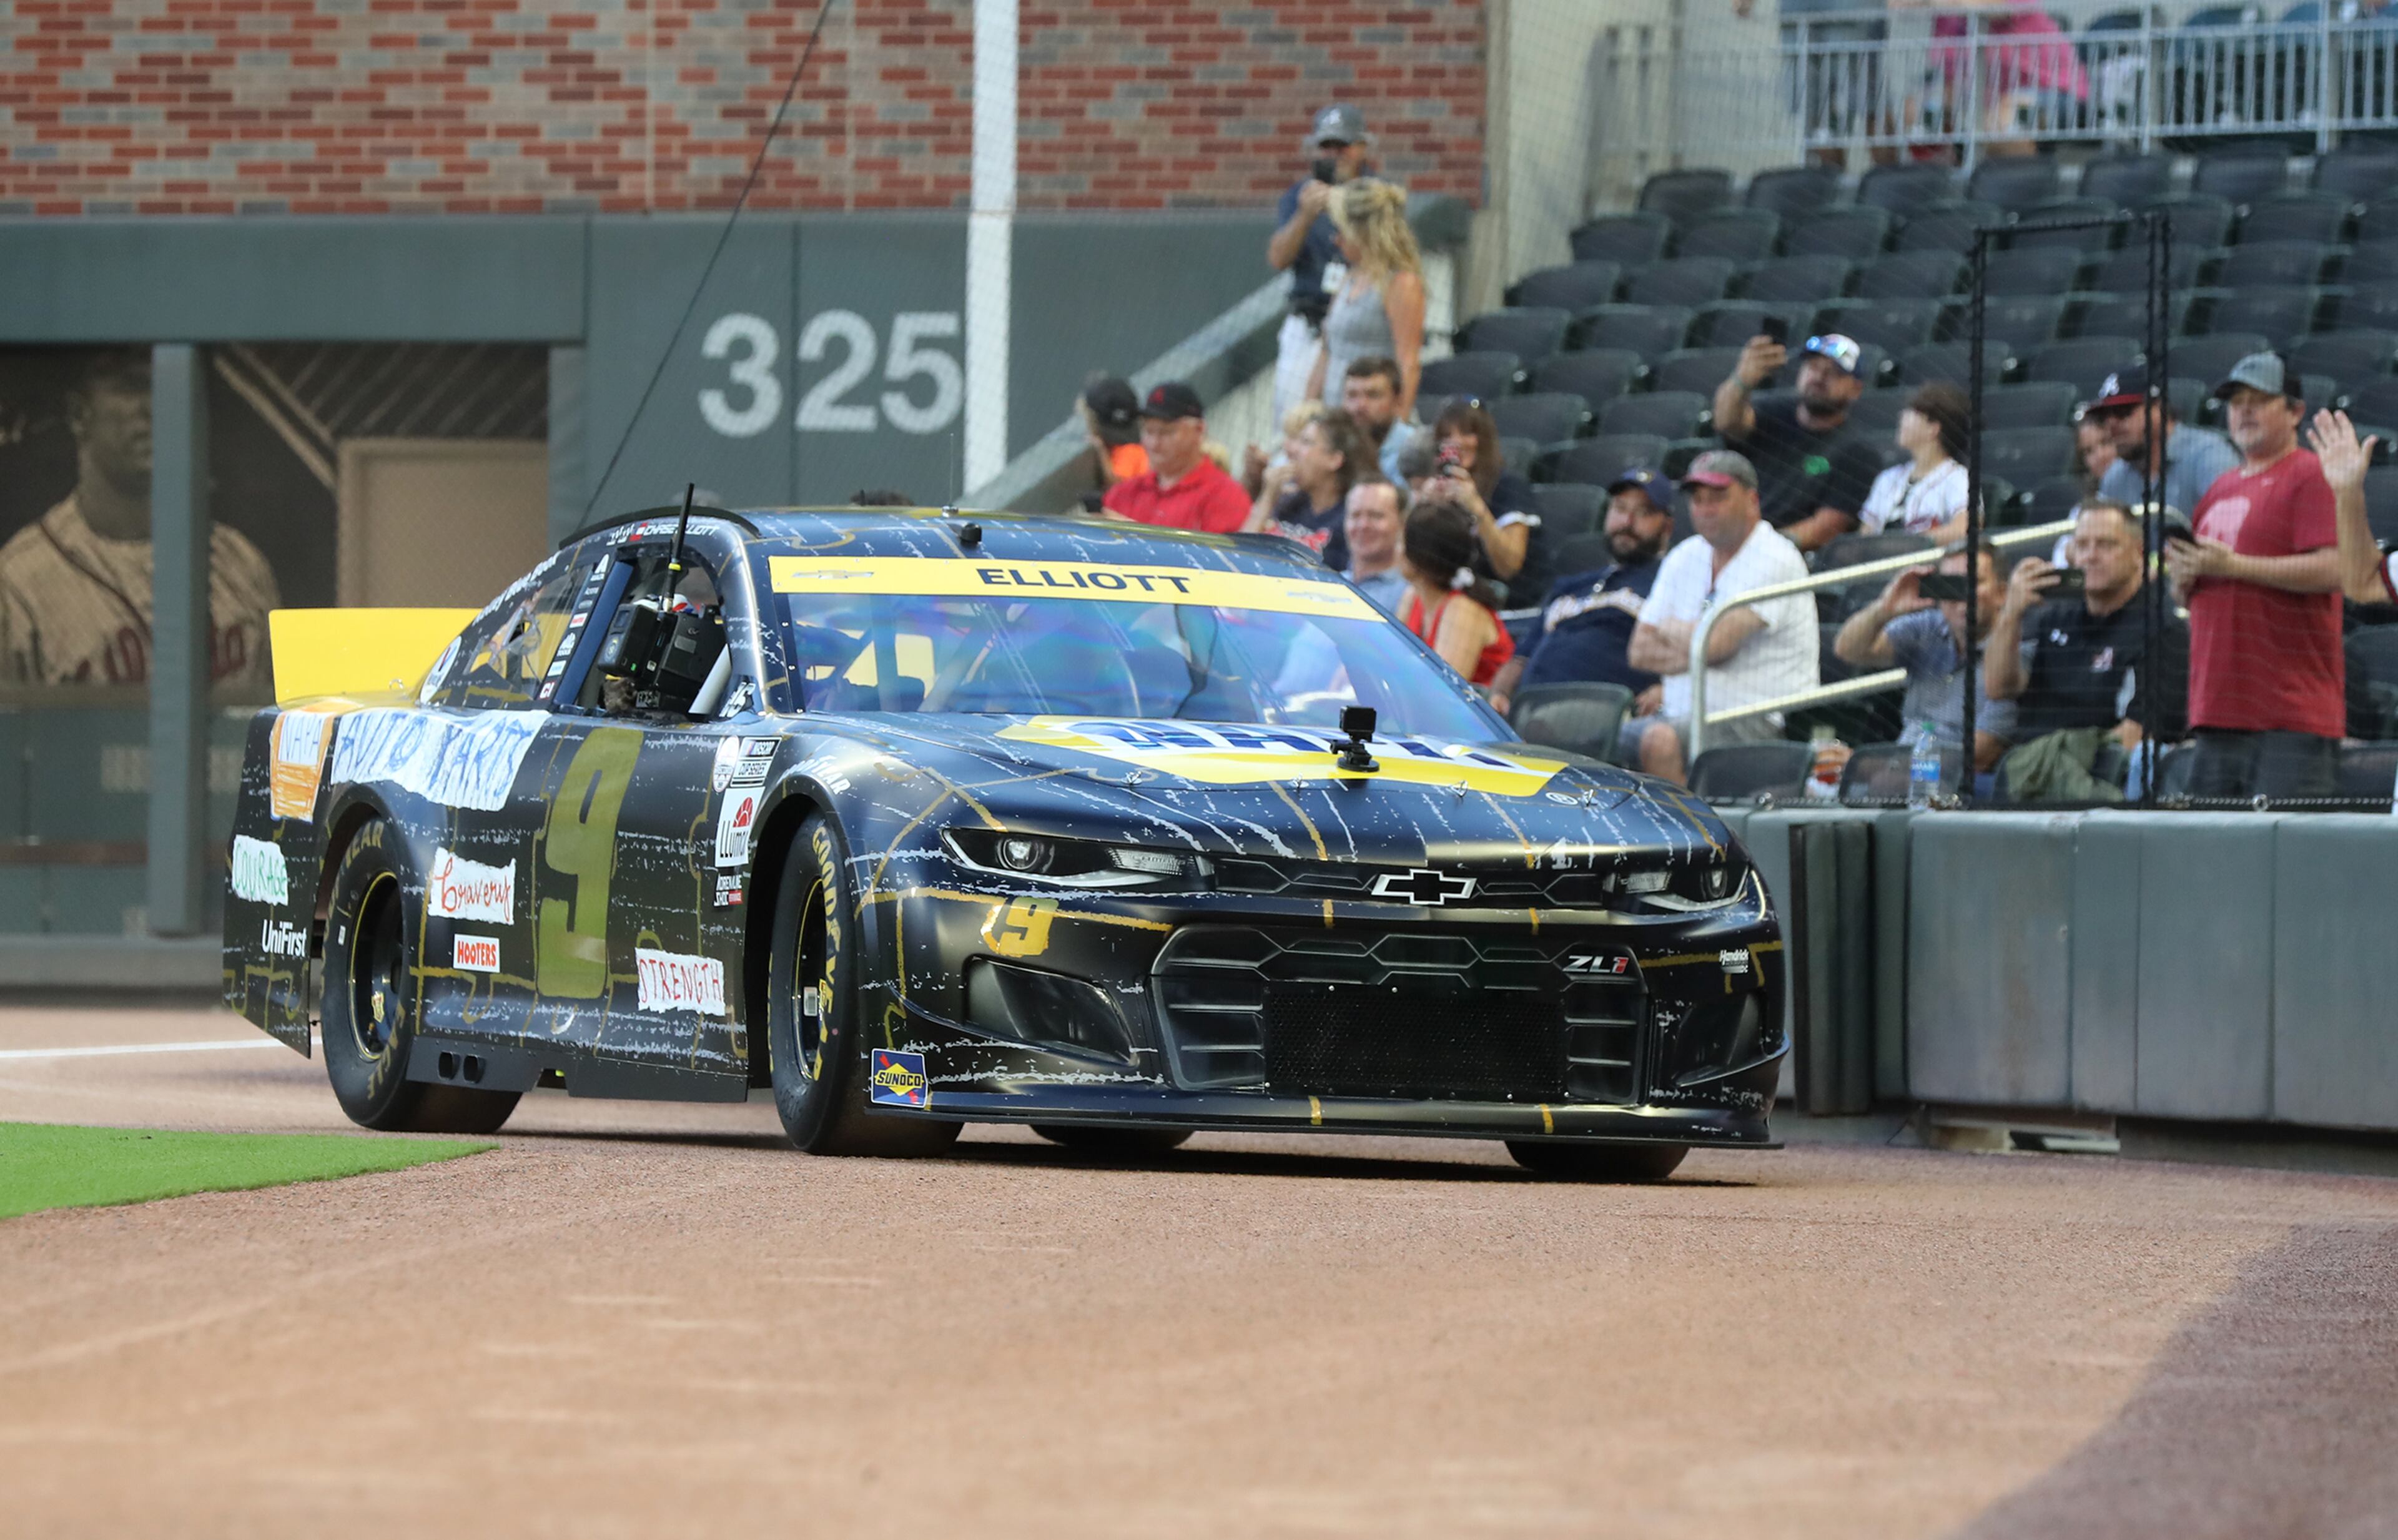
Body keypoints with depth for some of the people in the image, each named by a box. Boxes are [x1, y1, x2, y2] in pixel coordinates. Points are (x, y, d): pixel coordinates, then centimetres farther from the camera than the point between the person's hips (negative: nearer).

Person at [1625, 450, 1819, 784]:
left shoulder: (1776, 560, -8)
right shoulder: (1684, 558, 16)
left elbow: (1714, 642, -17)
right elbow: (1639, 651, 11)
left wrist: (1668, 629, 3)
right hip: (1681, 715, 8)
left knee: (1660, 741, -34)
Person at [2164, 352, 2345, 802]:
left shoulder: (2311, 475, -4)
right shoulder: (2220, 490, 22)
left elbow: (2332, 570, -17)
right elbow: (2190, 597, 29)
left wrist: (2232, 566, -15)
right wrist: (2184, 577, 3)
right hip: (2219, 710, 8)